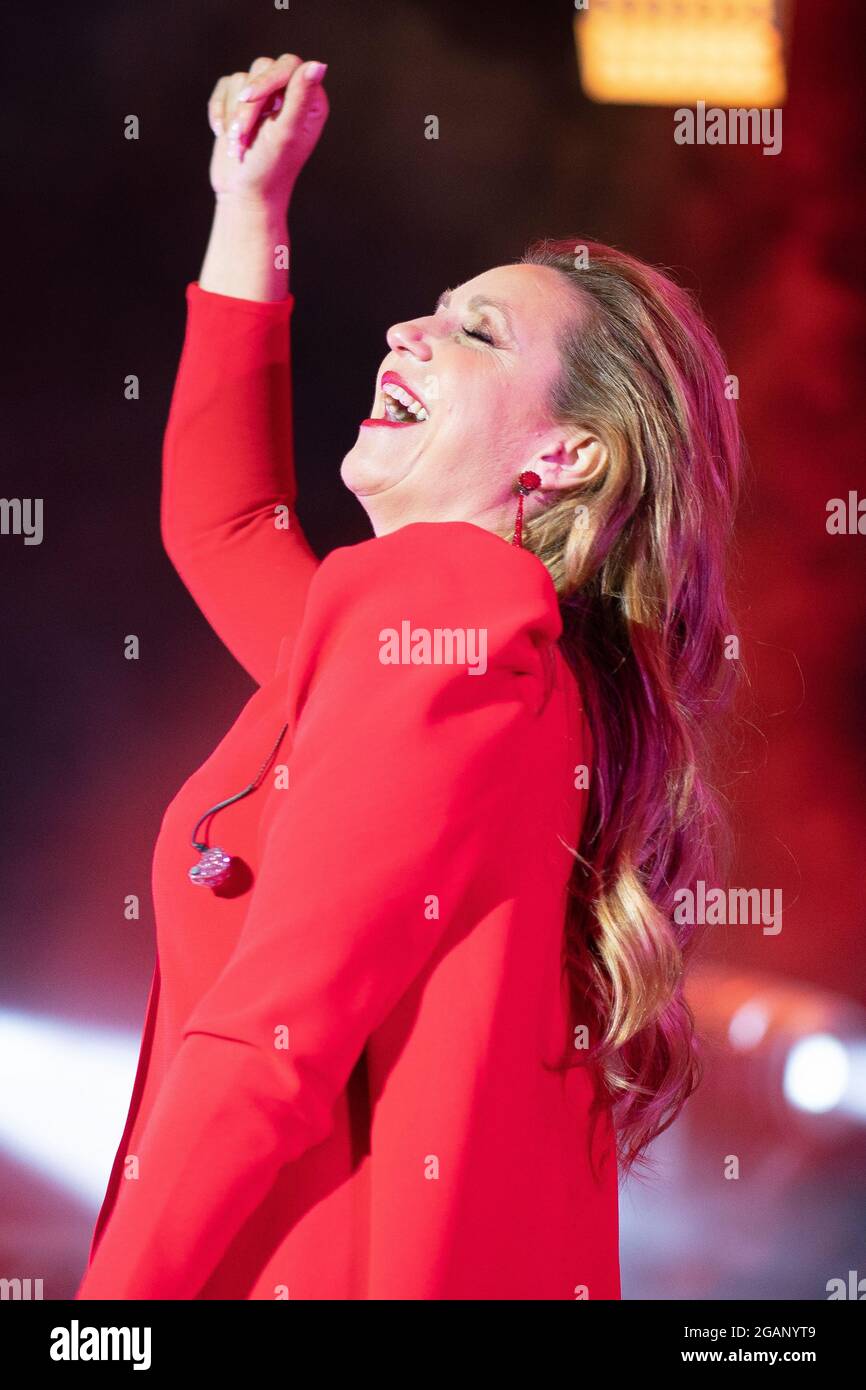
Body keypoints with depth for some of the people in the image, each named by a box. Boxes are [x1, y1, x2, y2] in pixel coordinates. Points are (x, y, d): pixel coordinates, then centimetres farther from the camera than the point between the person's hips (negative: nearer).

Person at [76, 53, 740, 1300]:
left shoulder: (441, 599, -15)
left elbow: (268, 1044, -21)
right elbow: (218, 520, 29)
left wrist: (100, 1307, -17)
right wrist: (251, 201, 31)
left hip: (354, 1260, -8)